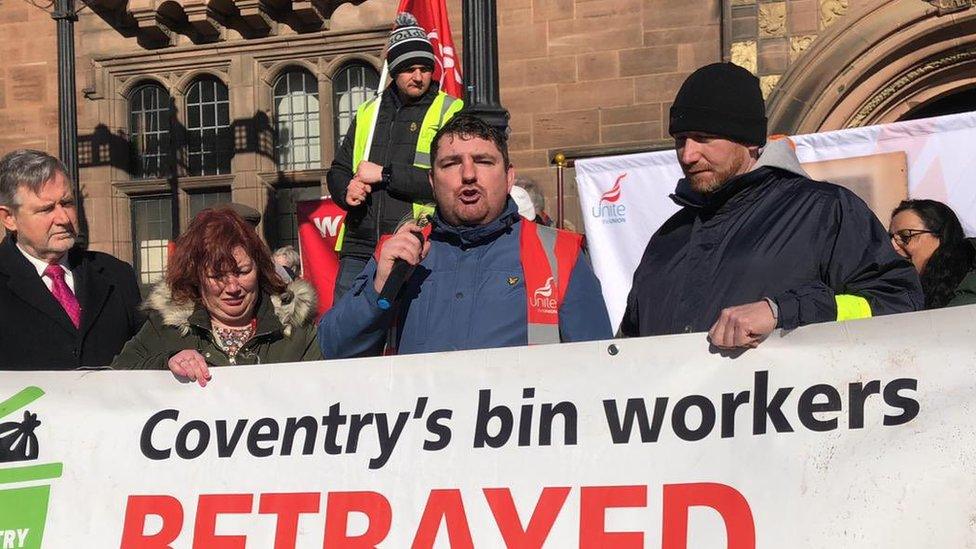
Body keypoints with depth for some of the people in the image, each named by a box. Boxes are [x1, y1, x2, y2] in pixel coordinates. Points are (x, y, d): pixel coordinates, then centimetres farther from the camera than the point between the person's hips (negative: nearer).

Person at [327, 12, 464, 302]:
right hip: (359, 249, 5)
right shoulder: (368, 113, 18)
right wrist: (346, 191, -1)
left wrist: (385, 174, -11)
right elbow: (338, 170, 23)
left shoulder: (450, 112, 1)